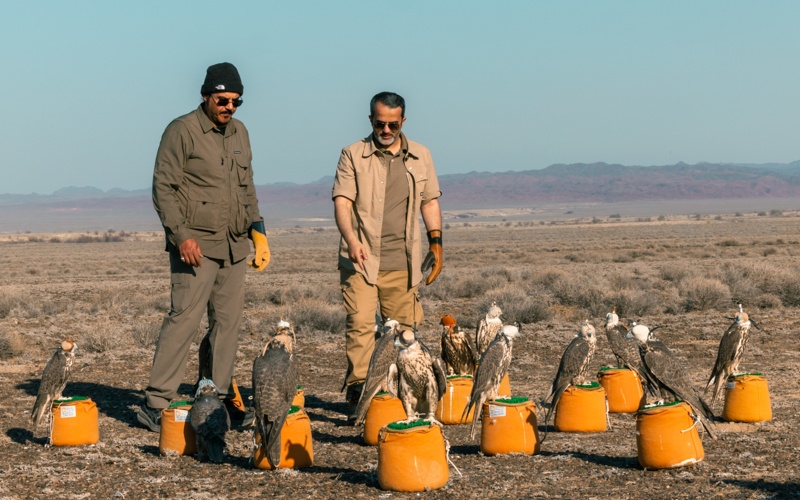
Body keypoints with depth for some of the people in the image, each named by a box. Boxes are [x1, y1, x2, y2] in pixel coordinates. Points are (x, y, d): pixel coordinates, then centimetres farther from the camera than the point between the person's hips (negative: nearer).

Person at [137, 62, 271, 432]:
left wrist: (258, 231, 13)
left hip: (234, 247, 7)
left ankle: (221, 398, 15)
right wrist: (181, 235, -17)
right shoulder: (182, 131, -5)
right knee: (184, 318, -11)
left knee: (228, 321, 7)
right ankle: (156, 404, -7)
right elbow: (163, 188, -9)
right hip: (195, 245, -7)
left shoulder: (239, 133, 17)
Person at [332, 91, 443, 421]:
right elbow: (342, 202, -7)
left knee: (404, 328, 5)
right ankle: (357, 395, -10)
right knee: (360, 324, -12)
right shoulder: (353, 155, 2)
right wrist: (352, 240, -23)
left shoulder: (420, 156, 14)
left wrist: (436, 243, 9)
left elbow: (430, 202, 19)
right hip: (361, 259, -3)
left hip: (401, 262, 3)